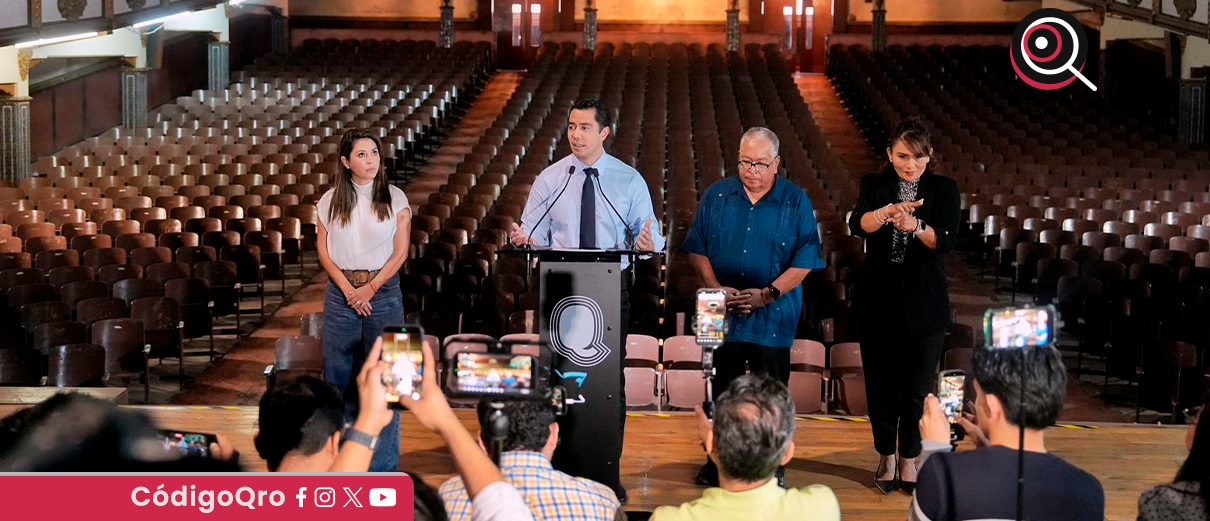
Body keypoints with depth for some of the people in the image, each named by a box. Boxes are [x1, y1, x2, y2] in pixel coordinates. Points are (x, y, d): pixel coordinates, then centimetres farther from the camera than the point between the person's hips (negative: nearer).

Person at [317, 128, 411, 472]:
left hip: (383, 292, -2)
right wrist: (349, 290, -8)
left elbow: (400, 252, -1)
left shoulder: (395, 198, 2)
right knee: (339, 375, 4)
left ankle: (383, 466, 5)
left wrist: (370, 289, -9)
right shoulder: (330, 201, 5)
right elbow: (324, 250, 3)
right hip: (341, 293, 2)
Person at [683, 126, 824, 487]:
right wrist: (715, 288, -9)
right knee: (721, 390, 9)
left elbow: (805, 258, -5)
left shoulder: (796, 202, -1)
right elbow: (697, 248, 6)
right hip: (722, 315, 2)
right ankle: (717, 462, 23)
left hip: (773, 318, -2)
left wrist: (768, 294, -14)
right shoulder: (716, 196, 6)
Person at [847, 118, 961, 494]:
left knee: (917, 384, 3)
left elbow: (945, 240, -15)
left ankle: (909, 458, 20)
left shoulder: (944, 190, 1)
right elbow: (857, 225, -20)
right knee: (881, 381, 7)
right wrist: (887, 212, -41)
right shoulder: (874, 185, 1)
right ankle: (887, 457, 24)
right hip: (878, 299, 0)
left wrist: (915, 226, -35)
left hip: (923, 303, 0)